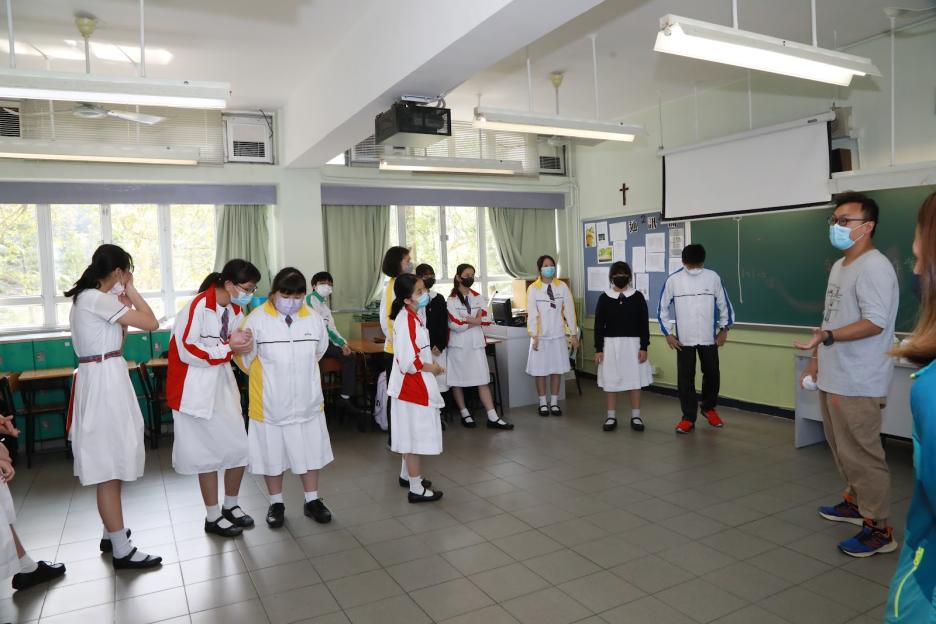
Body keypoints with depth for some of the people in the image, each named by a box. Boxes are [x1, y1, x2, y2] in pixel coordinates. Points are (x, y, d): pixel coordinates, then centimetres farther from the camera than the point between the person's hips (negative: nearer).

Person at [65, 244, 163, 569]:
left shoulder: (86, 298, 15)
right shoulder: (98, 299, -16)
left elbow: (116, 339, 20)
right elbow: (151, 323, -18)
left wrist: (124, 304, 12)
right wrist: (132, 291, -5)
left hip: (102, 379, 11)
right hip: (105, 381, -11)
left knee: (108, 462, 17)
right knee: (110, 466, -6)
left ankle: (111, 534, 29)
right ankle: (122, 550, 1)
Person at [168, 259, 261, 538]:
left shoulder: (236, 309, 4)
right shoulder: (197, 307, -20)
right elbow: (187, 351, -24)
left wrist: (242, 342, -10)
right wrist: (228, 347, -21)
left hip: (224, 384, 7)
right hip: (197, 387, -7)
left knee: (239, 447, 9)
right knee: (208, 452, 3)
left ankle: (231, 505, 29)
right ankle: (213, 517, 19)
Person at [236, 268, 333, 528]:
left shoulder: (314, 319, -5)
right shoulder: (257, 320, -14)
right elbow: (244, 359, -5)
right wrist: (268, 379, 0)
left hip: (307, 401, 2)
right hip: (270, 402, -2)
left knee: (310, 450, 13)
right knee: (272, 453, 12)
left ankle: (312, 500, 31)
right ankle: (276, 504, 31)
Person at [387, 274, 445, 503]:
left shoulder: (413, 316, 9)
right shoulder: (406, 320, -23)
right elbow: (408, 362, -27)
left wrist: (430, 363, 8)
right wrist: (429, 367, -12)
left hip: (416, 386, 10)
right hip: (412, 386, -10)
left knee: (413, 434, 20)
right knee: (415, 435, -1)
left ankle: (412, 476, 35)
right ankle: (416, 489, 8)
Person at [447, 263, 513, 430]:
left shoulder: (478, 297, 9)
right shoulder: (452, 299, -6)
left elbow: (485, 320, 0)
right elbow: (456, 325, -15)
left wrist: (466, 320, -13)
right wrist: (474, 321, -6)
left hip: (476, 344, 4)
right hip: (458, 345, -3)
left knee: (483, 381, 0)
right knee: (457, 381, 7)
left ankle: (493, 418, 0)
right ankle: (464, 414, 22)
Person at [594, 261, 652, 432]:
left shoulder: (637, 297, 1)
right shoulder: (604, 298, 1)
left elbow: (644, 324, 1)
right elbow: (599, 325, 2)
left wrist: (644, 347, -4)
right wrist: (598, 349, -1)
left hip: (632, 344, 0)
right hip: (610, 344, 0)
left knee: (635, 380, 4)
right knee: (610, 381, 3)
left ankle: (635, 416, 16)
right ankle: (611, 417, 15)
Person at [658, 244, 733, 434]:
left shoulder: (713, 277, -3)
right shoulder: (673, 280, -6)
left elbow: (724, 304, 6)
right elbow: (663, 308, 1)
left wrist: (724, 329, 5)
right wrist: (668, 333, -1)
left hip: (709, 338, 1)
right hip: (683, 339, -1)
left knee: (712, 374, 11)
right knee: (685, 378, 2)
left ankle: (708, 407, 35)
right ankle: (688, 417, 12)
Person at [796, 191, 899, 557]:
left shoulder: (874, 267, -15)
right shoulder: (839, 266, 14)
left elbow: (875, 323, -23)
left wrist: (824, 337, -31)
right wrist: (817, 358, 19)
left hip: (858, 383, -9)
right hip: (833, 377, 9)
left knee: (861, 453, -2)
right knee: (842, 448, 20)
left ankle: (879, 529, 9)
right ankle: (856, 502, 36)